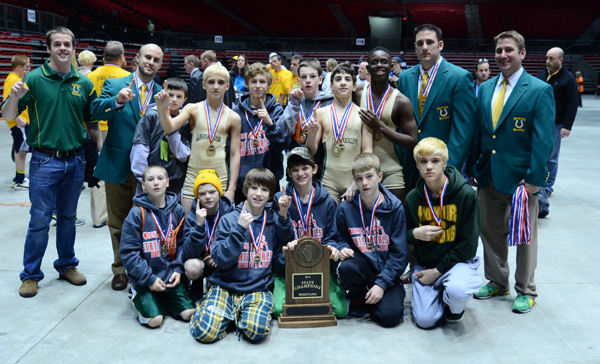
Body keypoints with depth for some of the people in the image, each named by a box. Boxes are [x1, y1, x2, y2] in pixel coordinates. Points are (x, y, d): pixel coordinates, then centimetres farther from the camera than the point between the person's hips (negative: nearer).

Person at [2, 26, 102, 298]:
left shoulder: (84, 83, 5)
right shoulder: (34, 78, -5)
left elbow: (92, 124, 12)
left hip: (75, 160, 3)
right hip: (45, 160, -3)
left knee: (68, 217, 15)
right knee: (40, 220, 1)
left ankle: (67, 265, 30)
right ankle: (30, 274, 16)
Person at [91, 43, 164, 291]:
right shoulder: (114, 85, 0)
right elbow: (96, 111, -17)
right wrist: (117, 101, -32)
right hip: (117, 165, -1)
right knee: (118, 222, 11)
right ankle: (120, 269, 27)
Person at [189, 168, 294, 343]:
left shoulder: (274, 220, 6)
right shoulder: (229, 220, -1)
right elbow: (221, 260, -9)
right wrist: (239, 229, -18)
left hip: (258, 288, 1)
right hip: (225, 286, 0)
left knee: (256, 331, -27)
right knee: (205, 332, -19)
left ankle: (241, 315, 5)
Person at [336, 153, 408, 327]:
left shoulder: (395, 208, -8)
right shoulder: (346, 208, -2)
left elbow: (399, 253, -8)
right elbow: (342, 238, 15)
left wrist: (381, 284, -14)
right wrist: (343, 248, -10)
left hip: (387, 271, -2)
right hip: (362, 264, 2)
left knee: (390, 315, -23)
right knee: (346, 268, -33)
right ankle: (357, 298, 1)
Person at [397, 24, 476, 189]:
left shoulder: (460, 78, -8)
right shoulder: (405, 78, 8)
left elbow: (463, 128, -12)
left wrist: (449, 169, -18)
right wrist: (400, 161, 4)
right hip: (410, 168, 4)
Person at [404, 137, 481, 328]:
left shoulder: (466, 194, -12)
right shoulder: (413, 198, -1)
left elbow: (468, 243, -11)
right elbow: (404, 236, 11)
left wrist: (438, 270, -13)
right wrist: (415, 234, -15)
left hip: (457, 260, -3)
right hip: (423, 263, 3)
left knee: (457, 291, -36)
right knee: (425, 319, -12)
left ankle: (455, 308, 2)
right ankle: (437, 293, 21)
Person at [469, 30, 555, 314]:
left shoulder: (539, 91, -8)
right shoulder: (485, 88, 8)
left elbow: (543, 139, -12)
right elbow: (478, 131, 10)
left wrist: (535, 178, -17)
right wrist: (472, 168, 6)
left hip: (521, 177, -5)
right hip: (488, 175, 5)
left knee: (524, 236, 9)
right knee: (491, 231, 15)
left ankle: (526, 291, 25)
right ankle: (496, 282, 33)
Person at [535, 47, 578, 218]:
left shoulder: (568, 79, -6)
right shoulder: (541, 75, 9)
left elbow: (573, 104, -8)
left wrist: (567, 126, -14)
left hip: (555, 125, -4)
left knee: (551, 158, 1)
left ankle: (548, 187, 13)